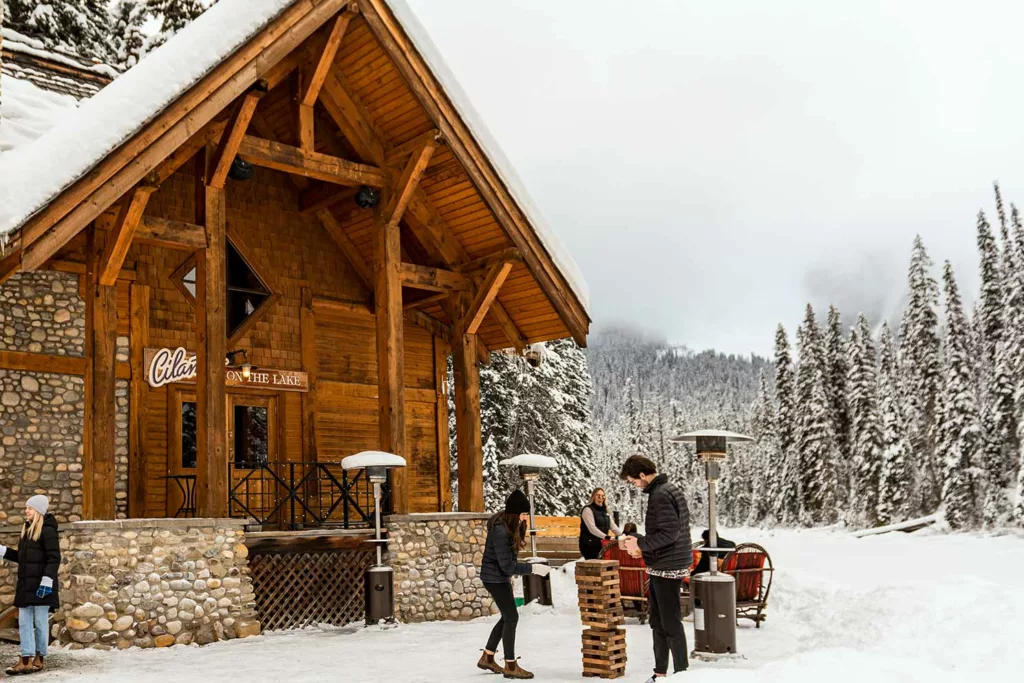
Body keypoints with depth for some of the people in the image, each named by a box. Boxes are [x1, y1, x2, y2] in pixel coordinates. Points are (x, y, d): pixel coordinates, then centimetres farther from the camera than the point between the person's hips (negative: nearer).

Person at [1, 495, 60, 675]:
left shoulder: (47, 530, -12)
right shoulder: (27, 529, 14)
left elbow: (54, 558, -17)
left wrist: (46, 581, -23)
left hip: (40, 585, -8)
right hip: (25, 585, 8)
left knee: (40, 622, 2)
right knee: (24, 622, 7)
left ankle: (39, 658, 12)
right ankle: (26, 660, 10)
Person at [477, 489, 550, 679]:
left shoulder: (509, 524, 0)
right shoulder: (500, 531, -29)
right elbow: (507, 565, -26)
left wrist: (509, 576, 17)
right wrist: (533, 568, -24)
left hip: (500, 576, 10)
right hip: (495, 577, -10)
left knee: (507, 617, 17)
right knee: (511, 617, -4)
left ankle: (487, 658, 28)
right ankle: (510, 666, 5)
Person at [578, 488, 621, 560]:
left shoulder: (605, 511, 18)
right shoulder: (588, 510, -8)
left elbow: (613, 527, 14)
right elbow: (592, 528, -19)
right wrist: (605, 537, -31)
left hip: (601, 545, 7)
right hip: (589, 545, -7)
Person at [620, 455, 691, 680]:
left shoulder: (660, 495, -19)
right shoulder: (669, 489, 12)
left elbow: (669, 532, -25)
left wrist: (640, 544, -15)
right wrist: (643, 547, 10)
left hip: (668, 568, -10)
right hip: (663, 566, 10)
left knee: (671, 623, -2)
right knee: (657, 620, 16)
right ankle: (660, 673, 24)